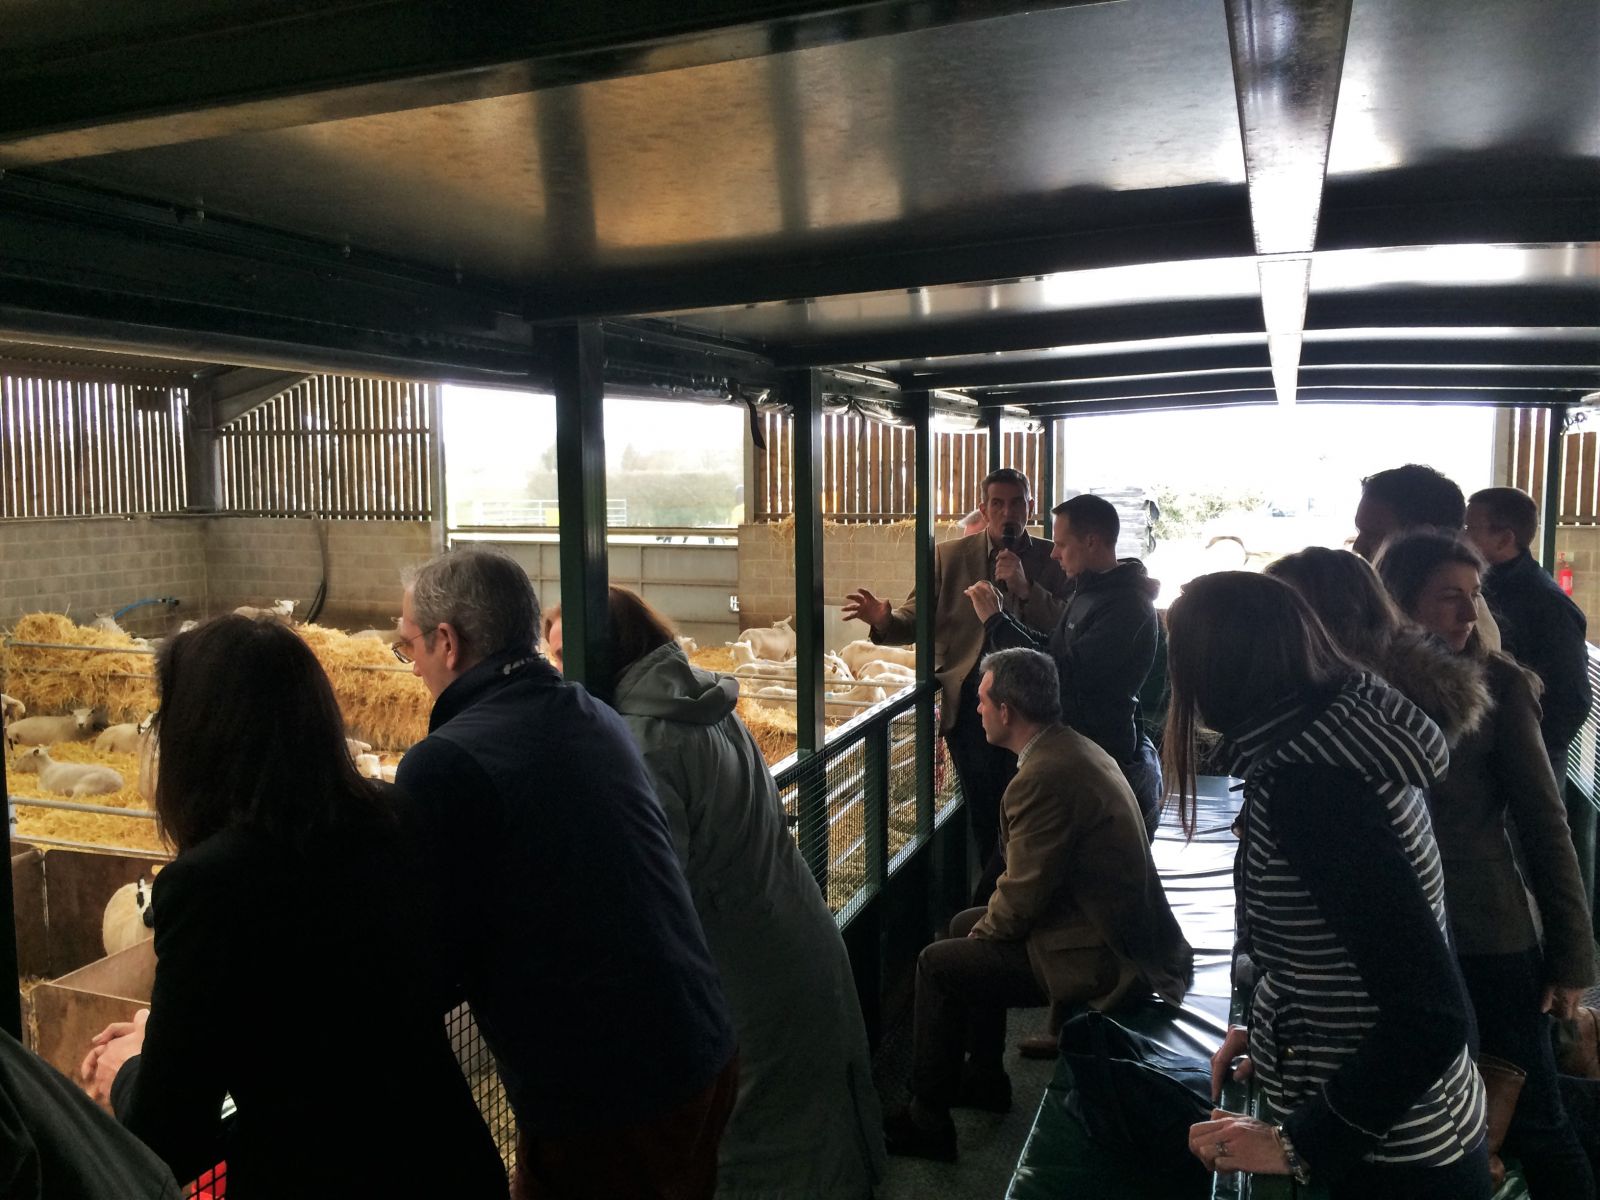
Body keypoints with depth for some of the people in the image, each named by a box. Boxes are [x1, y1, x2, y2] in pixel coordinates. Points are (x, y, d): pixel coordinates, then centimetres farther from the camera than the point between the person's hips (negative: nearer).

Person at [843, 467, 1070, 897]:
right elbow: (918, 617, -1)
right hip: (970, 704, 1)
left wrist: (1025, 584, -21)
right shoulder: (950, 556, 4)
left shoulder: (1051, 561, 1)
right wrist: (884, 620, -23)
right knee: (984, 816, 11)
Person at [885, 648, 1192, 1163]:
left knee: (937, 964, -5)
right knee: (965, 926, 21)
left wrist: (988, 926, 0)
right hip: (1121, 930, 10)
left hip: (1100, 956, -10)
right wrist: (987, 919, 10)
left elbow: (1022, 899, -20)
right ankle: (983, 1078, 34)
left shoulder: (1044, 777, -27)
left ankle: (926, 1121, 11)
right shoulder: (1075, 747, 5)